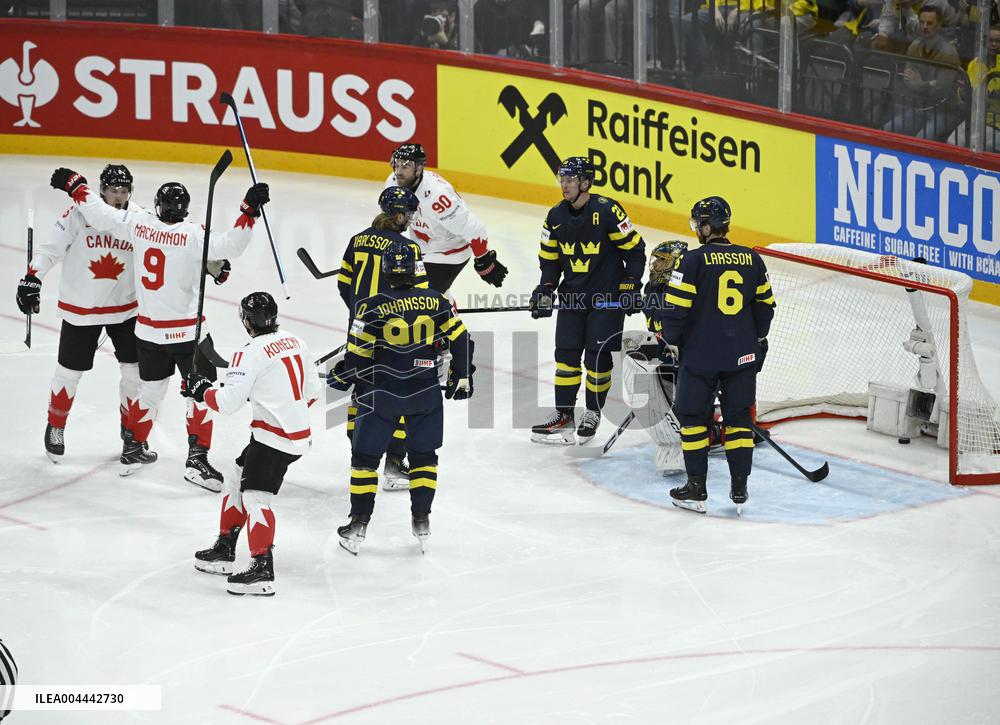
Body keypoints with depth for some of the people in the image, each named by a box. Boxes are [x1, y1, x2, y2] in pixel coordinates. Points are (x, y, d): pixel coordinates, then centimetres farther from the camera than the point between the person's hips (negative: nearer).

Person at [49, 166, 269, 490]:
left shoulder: (137, 223, -6)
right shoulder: (193, 234, -19)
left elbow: (99, 215, 1)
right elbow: (229, 246, -28)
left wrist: (75, 185, 14)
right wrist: (249, 211, -27)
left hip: (148, 329, 6)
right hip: (186, 329, -5)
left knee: (151, 389, 22)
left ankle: (133, 450, 32)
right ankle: (197, 460, 0)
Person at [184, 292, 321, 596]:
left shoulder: (251, 354, -15)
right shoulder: (296, 343, 9)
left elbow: (227, 402, -16)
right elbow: (313, 391, 15)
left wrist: (200, 388, 1)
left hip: (274, 438, -9)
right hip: (299, 432, 9)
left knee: (255, 494, -13)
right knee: (236, 482, 19)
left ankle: (262, 569, -22)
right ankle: (224, 550, 26)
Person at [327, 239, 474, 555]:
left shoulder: (372, 308, -13)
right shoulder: (435, 302, -5)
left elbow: (357, 356, -9)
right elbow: (460, 339, 1)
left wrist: (340, 377, 10)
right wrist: (462, 377, 15)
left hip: (381, 395, -2)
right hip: (425, 393, 2)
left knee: (365, 455, 10)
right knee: (423, 455, 18)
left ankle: (359, 523, 10)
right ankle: (421, 520, 14)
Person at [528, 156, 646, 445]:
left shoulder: (608, 211, -15)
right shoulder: (556, 216, 3)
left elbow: (634, 250, -9)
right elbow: (550, 259, 12)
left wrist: (631, 288, -11)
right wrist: (544, 291, 0)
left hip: (607, 297, -5)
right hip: (572, 296, 5)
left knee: (598, 356, -2)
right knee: (566, 354, 3)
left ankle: (593, 412, 14)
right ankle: (563, 413, 12)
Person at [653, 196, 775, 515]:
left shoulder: (694, 260, -12)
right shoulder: (752, 259, 3)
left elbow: (676, 307, -11)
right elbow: (765, 306, 11)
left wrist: (671, 339, 6)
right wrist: (757, 342, 25)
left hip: (701, 355, -4)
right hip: (742, 357, 4)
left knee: (694, 417, 8)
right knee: (739, 418, 12)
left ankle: (696, 489, 9)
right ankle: (739, 490, 11)